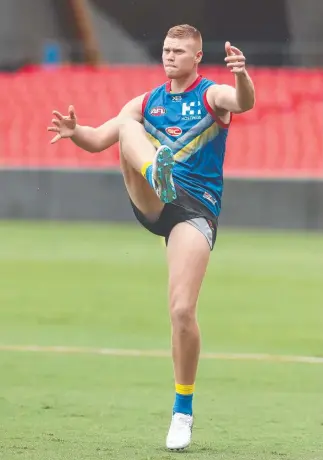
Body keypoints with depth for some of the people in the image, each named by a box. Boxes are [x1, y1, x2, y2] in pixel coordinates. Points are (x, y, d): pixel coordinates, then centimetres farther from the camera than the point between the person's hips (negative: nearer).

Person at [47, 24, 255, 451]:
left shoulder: (212, 96, 3)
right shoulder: (146, 103, 18)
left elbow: (244, 103, -20)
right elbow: (98, 139, 13)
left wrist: (242, 76, -44)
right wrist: (75, 131, -11)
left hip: (196, 208, -4)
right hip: (151, 204, 4)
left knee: (182, 310, -15)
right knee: (128, 125, -20)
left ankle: (183, 409, 1)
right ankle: (157, 173, -56)